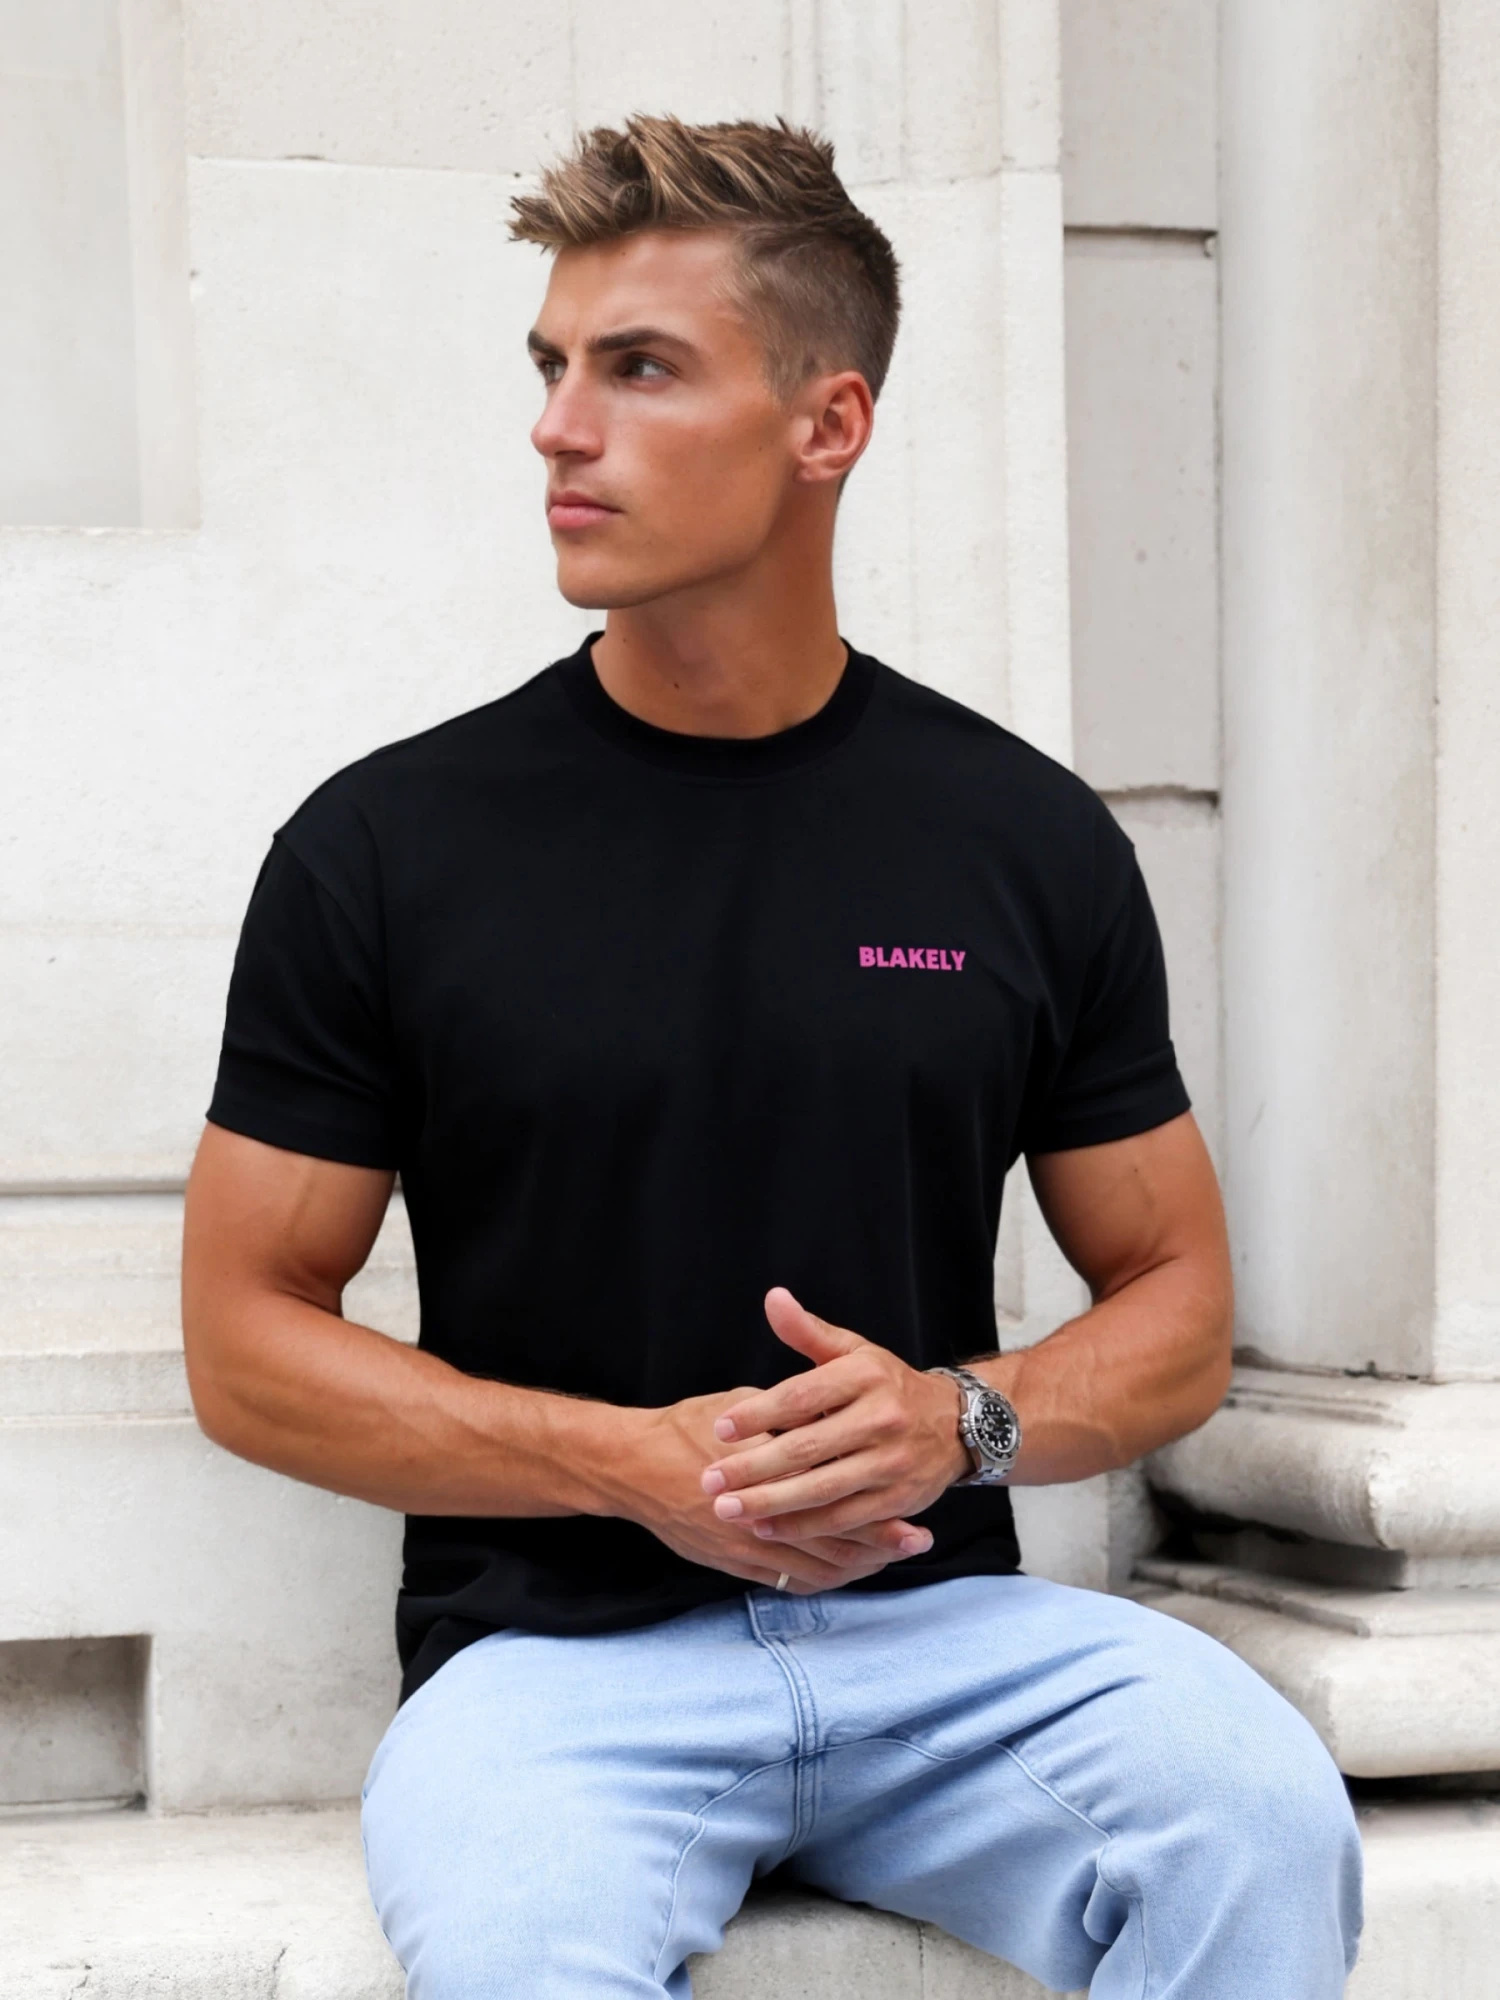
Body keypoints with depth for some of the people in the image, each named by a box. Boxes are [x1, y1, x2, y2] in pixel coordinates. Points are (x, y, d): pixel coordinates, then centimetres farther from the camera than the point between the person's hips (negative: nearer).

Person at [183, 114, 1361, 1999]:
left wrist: (962, 1418, -11)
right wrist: (638, 1459, -12)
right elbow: (248, 1341, 1)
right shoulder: (389, 843, 0)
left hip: (950, 1624, 2)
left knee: (1262, 1816, -27)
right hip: (557, 1641, -2)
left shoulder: (1029, 839, 5)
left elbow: (1175, 1310, 11)